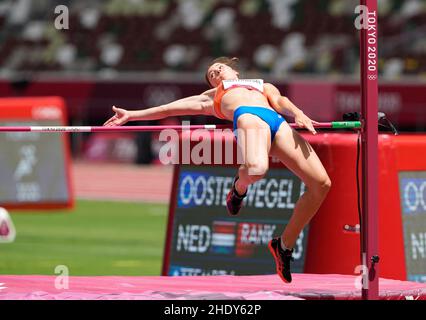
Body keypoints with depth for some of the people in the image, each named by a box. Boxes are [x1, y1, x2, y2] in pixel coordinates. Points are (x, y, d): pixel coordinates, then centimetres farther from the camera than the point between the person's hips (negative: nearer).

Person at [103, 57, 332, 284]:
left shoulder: (264, 86, 41)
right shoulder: (211, 97, 40)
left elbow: (280, 102, 21)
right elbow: (169, 109, 38)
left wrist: (297, 113, -2)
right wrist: (131, 115, 33)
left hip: (277, 121, 3)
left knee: (321, 184, -16)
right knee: (256, 169, -41)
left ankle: (284, 245, -1)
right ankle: (240, 186, -1)